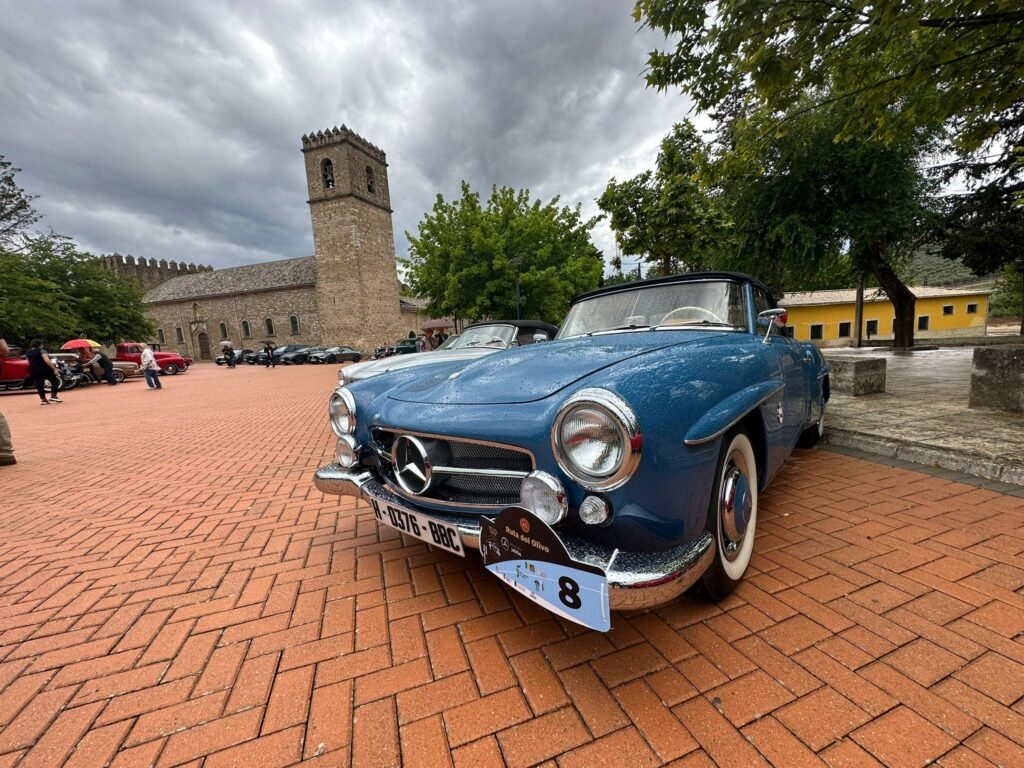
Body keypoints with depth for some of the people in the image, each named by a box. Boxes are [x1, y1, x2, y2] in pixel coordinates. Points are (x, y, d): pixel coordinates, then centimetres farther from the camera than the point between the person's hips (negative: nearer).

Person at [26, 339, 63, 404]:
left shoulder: (27, 353, 11)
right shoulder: (41, 351, -11)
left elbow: (29, 363, 18)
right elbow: (47, 361, -23)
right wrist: (54, 368, -22)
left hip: (34, 371, 6)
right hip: (45, 369, -6)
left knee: (39, 385, 6)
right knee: (55, 382, 6)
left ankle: (43, 399, 5)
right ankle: (53, 396, -4)